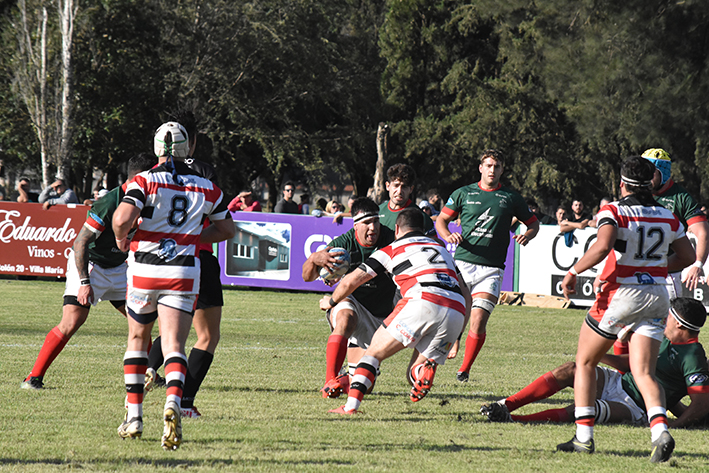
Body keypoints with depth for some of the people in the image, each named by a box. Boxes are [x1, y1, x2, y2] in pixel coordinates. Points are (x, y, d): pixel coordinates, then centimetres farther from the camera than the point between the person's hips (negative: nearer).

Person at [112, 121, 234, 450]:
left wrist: (121, 240, 0)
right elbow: (226, 229, 17)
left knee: (137, 339, 18)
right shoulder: (207, 188, 6)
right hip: (184, 272, 1)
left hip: (144, 270, -1)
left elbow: (122, 218, -20)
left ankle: (134, 417, 18)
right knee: (173, 346, -5)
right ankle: (173, 402, -35)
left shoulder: (144, 181, -5)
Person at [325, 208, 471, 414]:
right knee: (414, 377, 14)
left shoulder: (392, 250, 20)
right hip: (456, 314, 4)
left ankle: (351, 406, -8)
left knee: (374, 353, 10)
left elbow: (350, 281, 22)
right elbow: (465, 295, 30)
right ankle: (425, 369, -22)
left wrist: (330, 302, 41)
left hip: (424, 303, -4)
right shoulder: (441, 248, 34)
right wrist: (457, 335, 30)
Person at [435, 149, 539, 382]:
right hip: (462, 264, 1)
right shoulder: (464, 194, 9)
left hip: (491, 269, -1)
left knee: (478, 322, -10)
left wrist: (527, 235, -3)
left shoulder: (511, 198, 9)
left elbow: (533, 223, 19)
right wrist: (449, 236, -6)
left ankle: (464, 370, 4)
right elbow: (441, 219, 16)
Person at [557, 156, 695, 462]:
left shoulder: (613, 212, -8)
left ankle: (584, 436, 9)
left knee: (584, 363, 14)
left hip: (620, 294, -4)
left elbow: (602, 246, -25)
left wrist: (573, 271, -14)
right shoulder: (667, 218, 9)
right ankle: (660, 431, -29)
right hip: (656, 297, 4)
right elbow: (688, 256, 15)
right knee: (644, 373, -3)